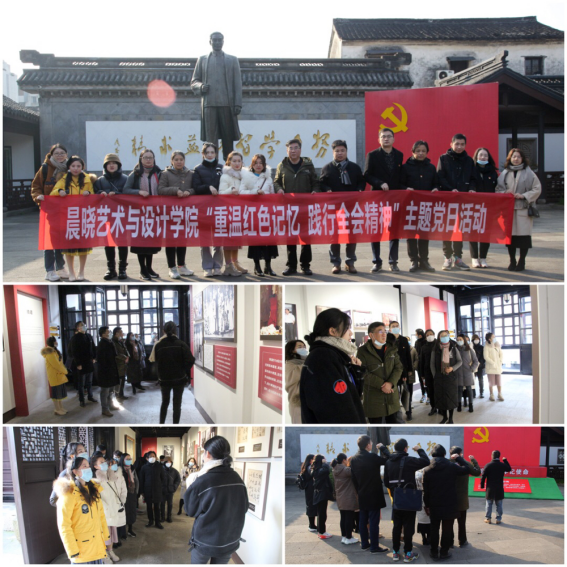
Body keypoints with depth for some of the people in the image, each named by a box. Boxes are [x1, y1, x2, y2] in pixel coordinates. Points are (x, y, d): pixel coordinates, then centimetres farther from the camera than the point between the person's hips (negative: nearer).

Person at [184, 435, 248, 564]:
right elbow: (244, 508, 5)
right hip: (230, 542, 3)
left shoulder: (201, 482, -20)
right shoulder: (238, 479, -8)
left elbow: (190, 511, -6)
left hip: (204, 541, -3)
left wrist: (190, 487, 3)